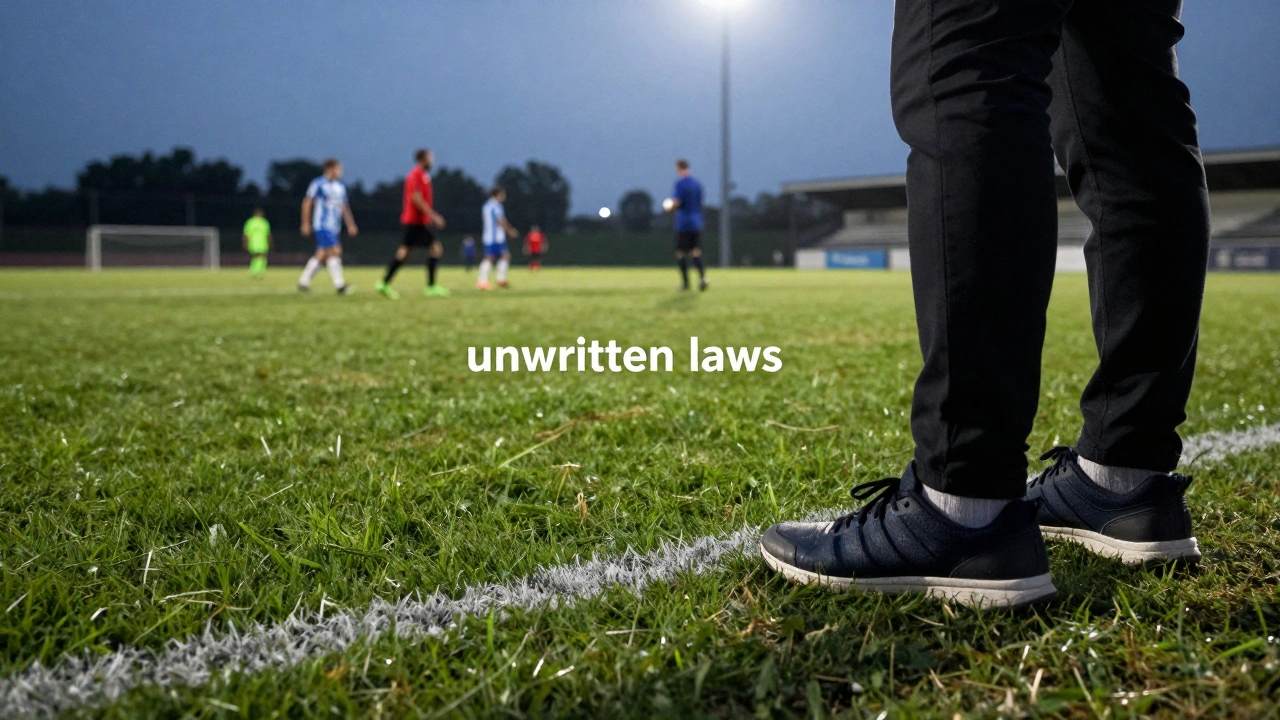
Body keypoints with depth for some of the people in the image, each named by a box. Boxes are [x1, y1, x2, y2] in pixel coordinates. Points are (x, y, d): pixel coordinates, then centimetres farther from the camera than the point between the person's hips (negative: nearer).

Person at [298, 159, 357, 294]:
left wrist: (350, 225, 14)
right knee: (334, 251, -16)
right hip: (322, 225, -7)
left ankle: (303, 281, 19)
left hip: (334, 227, 8)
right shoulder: (318, 184, -6)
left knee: (321, 255, 9)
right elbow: (307, 203, -3)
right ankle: (339, 284, -16)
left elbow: (344, 207, 20)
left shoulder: (340, 186, 15)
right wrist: (306, 224, -5)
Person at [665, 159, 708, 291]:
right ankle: (702, 276, -16)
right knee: (696, 252, 5)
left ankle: (685, 282, 5)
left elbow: (676, 203, -16)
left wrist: (668, 208, 5)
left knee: (681, 253, 4)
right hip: (697, 223, 6)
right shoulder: (697, 183, 11)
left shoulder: (680, 183, -11)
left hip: (683, 224, -6)